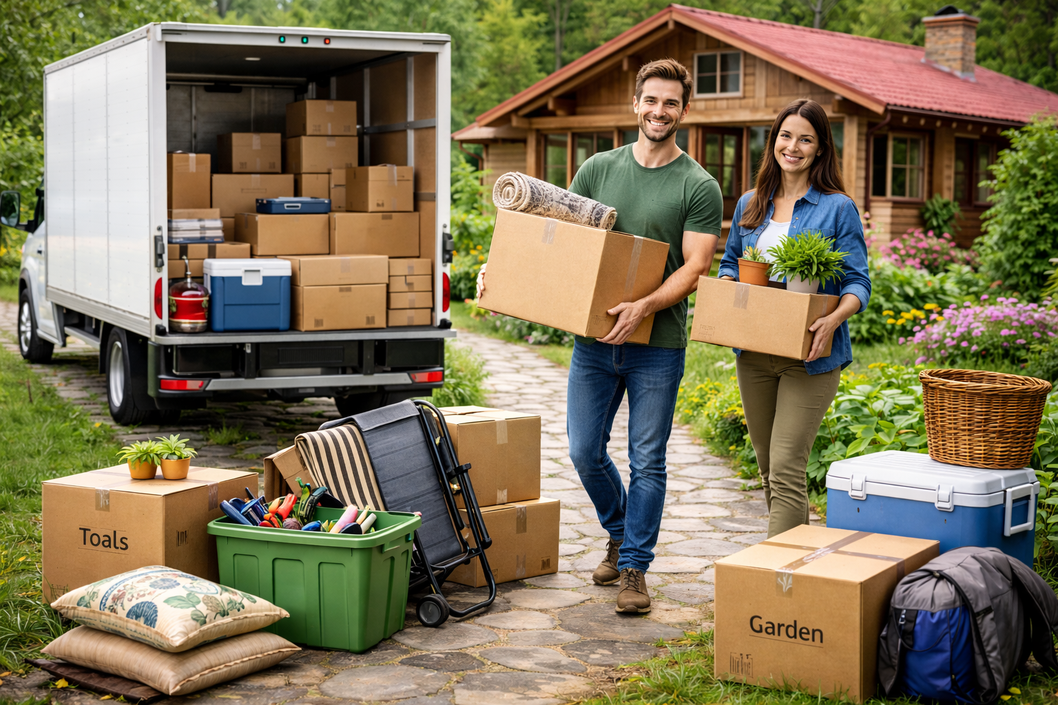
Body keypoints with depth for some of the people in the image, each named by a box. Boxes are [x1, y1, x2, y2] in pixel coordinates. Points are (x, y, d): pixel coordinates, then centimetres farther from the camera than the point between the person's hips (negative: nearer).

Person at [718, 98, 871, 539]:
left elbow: (858, 283, -6)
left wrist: (833, 319, -27)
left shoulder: (837, 208, -5)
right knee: (768, 469, 15)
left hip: (809, 357, -6)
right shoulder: (750, 205, 10)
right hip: (753, 351, 6)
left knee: (786, 470, -12)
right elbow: (730, 263, 21)